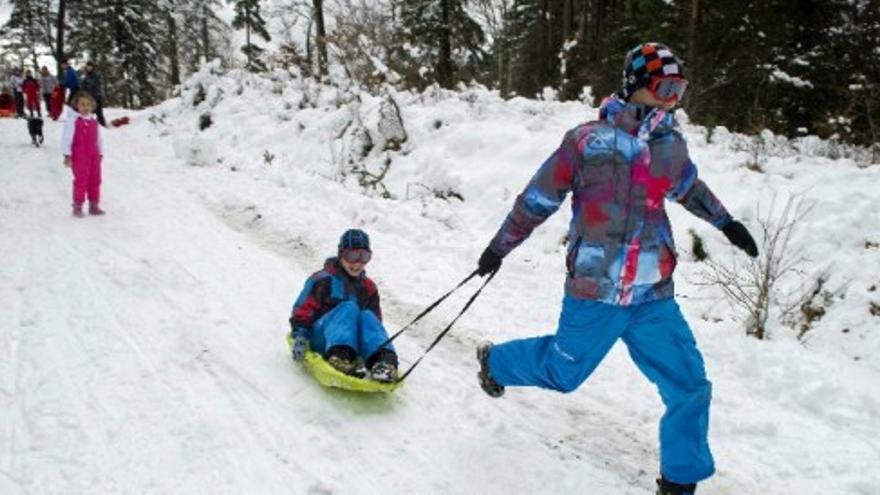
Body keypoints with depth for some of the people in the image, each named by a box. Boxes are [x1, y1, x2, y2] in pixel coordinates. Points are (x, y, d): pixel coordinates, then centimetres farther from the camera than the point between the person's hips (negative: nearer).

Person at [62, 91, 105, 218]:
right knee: (81, 180, -5)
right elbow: (66, 138, -9)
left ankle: (94, 206, 19)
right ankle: (77, 207, 4)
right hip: (79, 156, -6)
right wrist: (67, 155, -12)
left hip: (94, 155, 6)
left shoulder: (93, 121, 12)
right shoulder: (72, 120, -7)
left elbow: (99, 139, 20)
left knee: (95, 180, 9)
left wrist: (100, 153, 18)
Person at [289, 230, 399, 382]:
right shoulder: (324, 280, 2)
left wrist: (379, 349, 7)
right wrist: (299, 337, -17)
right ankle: (340, 357, -54)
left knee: (368, 316, -26)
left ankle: (384, 360, -52)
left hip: (354, 344, 4)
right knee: (349, 308, -28)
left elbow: (376, 321, 20)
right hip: (321, 339, -3)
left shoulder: (368, 288, 17)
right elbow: (303, 309, -3)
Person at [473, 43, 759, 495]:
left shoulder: (671, 145, 6)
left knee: (689, 385, 5)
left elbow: (688, 188, 28)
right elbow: (537, 199, -3)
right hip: (595, 291, -5)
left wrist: (727, 223, 38)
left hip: (654, 297, 5)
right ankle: (495, 361, 42)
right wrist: (499, 248, 4)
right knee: (562, 373, 12)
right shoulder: (588, 140, -11)